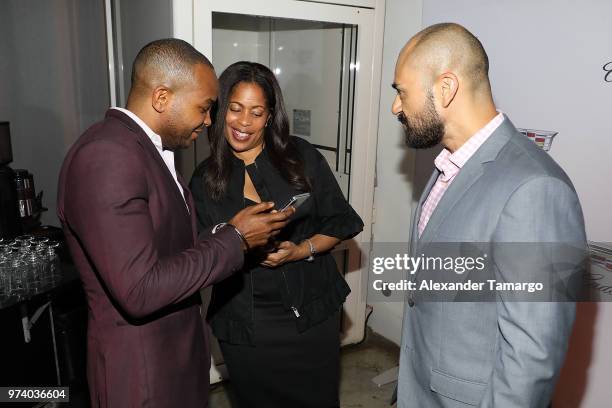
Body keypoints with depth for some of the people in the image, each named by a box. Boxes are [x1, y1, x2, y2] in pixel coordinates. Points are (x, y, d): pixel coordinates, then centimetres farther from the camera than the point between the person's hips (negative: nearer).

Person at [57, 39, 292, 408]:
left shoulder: (149, 148, 6)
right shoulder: (106, 156, -25)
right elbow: (140, 290, -29)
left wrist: (230, 234, -2)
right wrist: (235, 240, -21)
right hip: (141, 369, -9)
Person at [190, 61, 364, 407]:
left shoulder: (302, 157, -4)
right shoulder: (204, 179, 0)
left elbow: (339, 223, 0)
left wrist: (301, 250, -17)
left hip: (312, 312, 0)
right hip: (245, 324, 1)